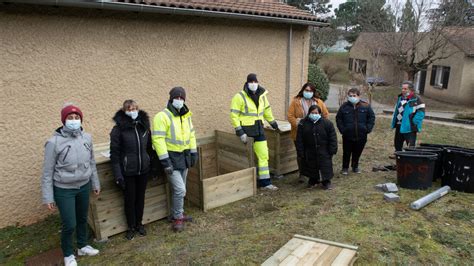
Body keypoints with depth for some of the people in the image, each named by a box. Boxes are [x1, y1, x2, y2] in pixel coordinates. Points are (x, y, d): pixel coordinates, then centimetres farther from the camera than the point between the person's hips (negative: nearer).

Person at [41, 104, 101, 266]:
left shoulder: (87, 138, -5)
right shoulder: (54, 142, -18)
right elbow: (47, 172, -11)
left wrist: (95, 184, 13)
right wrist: (48, 197, -8)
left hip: (84, 187, 4)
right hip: (64, 190, -4)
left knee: (82, 219, 19)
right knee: (70, 225, 1)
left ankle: (82, 246, 43)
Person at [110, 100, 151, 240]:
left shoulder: (144, 126, 2)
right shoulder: (118, 129, -11)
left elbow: (149, 148, 11)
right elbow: (114, 154, -11)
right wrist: (118, 175, -14)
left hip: (143, 170, 4)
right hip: (128, 172, -3)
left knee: (140, 197, 15)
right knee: (129, 199, 9)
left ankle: (139, 223, 35)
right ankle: (131, 227, 28)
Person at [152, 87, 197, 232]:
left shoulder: (186, 115, 9)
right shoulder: (162, 116, -15)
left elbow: (191, 134, 18)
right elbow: (158, 139, -20)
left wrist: (193, 152, 14)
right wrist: (165, 160, -23)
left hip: (184, 156, 7)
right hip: (171, 158, -7)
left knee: (179, 189, 16)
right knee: (180, 189, -9)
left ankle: (177, 214, 32)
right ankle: (178, 217, 11)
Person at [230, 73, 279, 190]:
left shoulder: (262, 95, 8)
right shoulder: (240, 97, -12)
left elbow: (267, 110, 22)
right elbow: (234, 115, -15)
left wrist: (273, 123, 27)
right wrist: (240, 132, -21)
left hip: (259, 130, 6)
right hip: (246, 131, -6)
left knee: (263, 155, 6)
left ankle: (265, 182, 16)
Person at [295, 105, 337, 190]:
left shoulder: (327, 123, -5)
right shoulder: (303, 124, -3)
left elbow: (332, 138, -1)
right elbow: (299, 140, -2)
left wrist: (332, 150, -6)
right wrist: (300, 152, -6)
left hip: (324, 152, -1)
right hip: (309, 152, 1)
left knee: (326, 167, 3)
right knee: (311, 168, 11)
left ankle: (326, 182, 21)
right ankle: (313, 181, 31)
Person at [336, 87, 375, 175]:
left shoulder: (365, 106, -2)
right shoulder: (344, 106, -4)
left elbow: (372, 117, 7)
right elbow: (338, 118, 3)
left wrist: (368, 129, -2)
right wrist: (342, 130, -4)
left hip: (361, 135, 1)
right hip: (347, 135, -1)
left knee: (357, 152, 14)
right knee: (346, 153, 8)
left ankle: (355, 166, 33)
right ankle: (345, 168, 24)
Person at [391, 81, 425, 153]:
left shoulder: (417, 99, -12)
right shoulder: (400, 98, 12)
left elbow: (421, 113, -16)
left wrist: (413, 123, -19)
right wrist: (394, 123, 15)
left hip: (409, 128, -8)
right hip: (399, 126, 8)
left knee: (411, 147, -4)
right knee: (397, 144, 20)